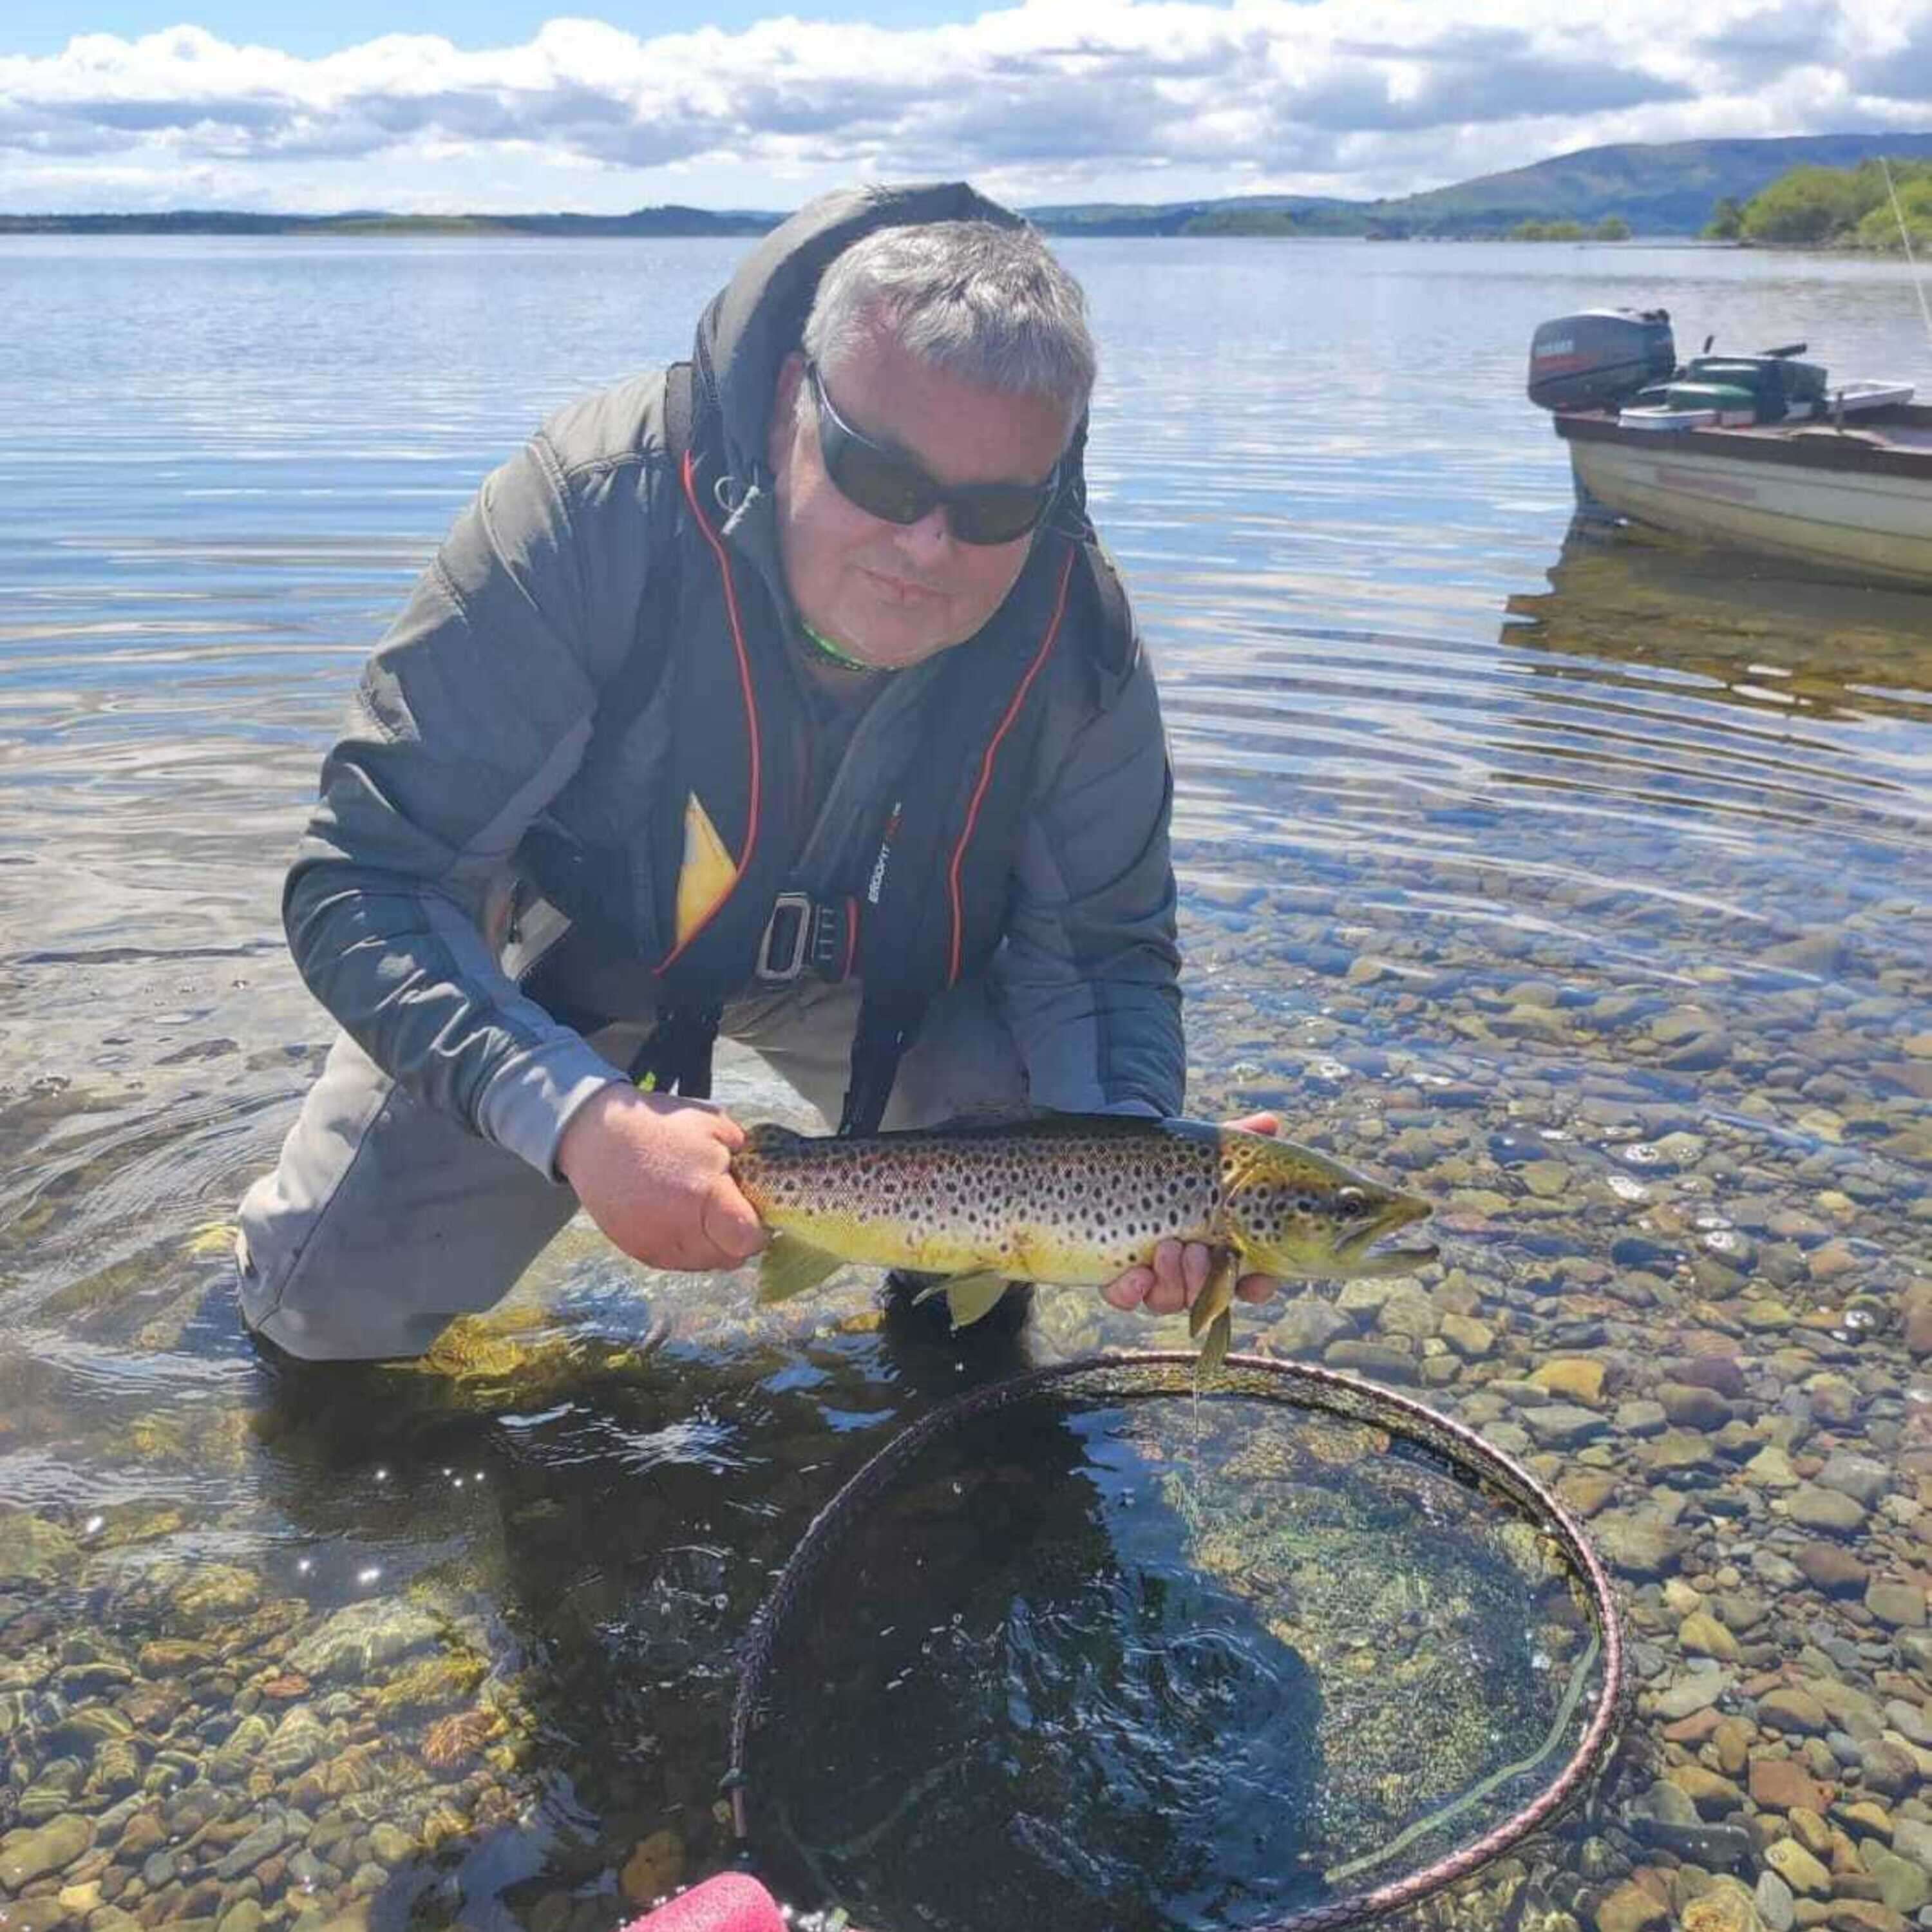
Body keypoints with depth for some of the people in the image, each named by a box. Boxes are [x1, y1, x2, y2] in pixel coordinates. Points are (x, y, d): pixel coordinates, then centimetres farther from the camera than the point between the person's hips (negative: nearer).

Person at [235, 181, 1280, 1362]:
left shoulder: (1074, 629, -26)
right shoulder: (598, 510, -35)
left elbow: (1105, 941, -13)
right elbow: (360, 885, -32)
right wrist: (576, 1115, -48)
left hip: (880, 977, 2)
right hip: (566, 961, -1)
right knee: (329, 1301, -10)